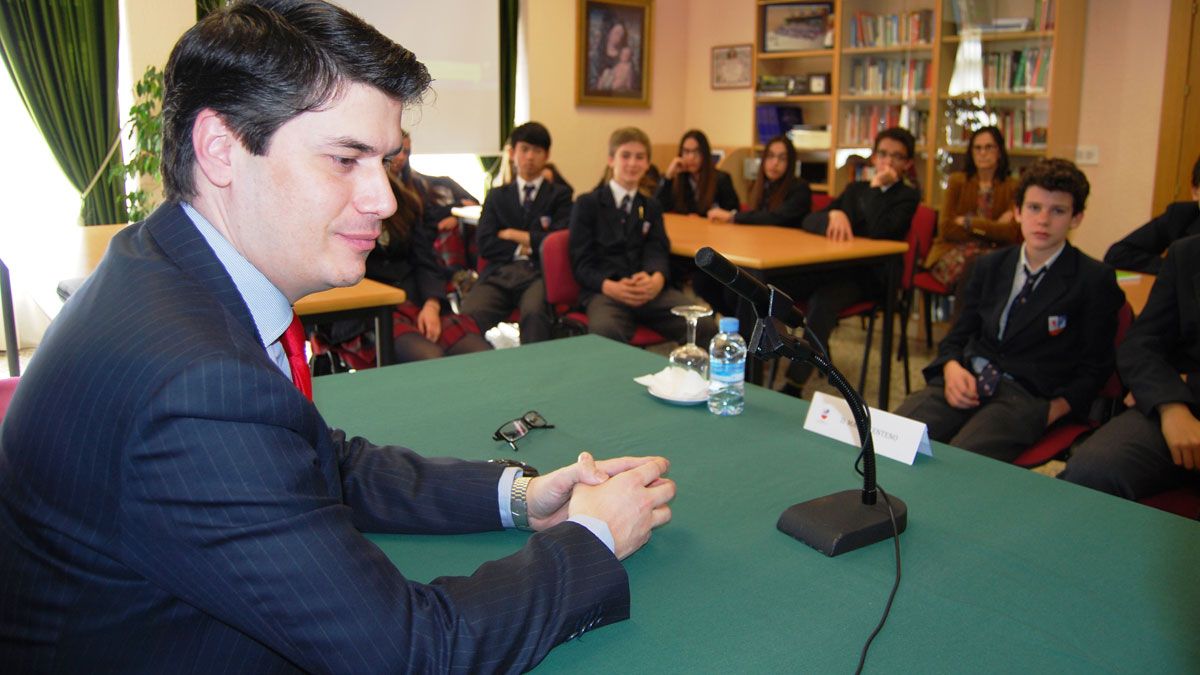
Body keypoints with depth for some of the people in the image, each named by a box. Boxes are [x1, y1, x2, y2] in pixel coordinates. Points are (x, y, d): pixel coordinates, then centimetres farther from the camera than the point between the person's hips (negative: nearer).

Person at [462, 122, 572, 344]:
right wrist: (524, 248, 0)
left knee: (534, 312, -37)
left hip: (539, 273, -2)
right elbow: (485, 245, 10)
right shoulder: (497, 196, 23)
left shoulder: (559, 195, 17)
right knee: (469, 314, -30)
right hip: (499, 273, 2)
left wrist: (514, 235, 5)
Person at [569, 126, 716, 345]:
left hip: (648, 289, 4)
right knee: (605, 332, -40)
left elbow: (657, 250, 8)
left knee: (706, 327, -23)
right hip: (603, 289, -3)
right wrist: (610, 286, -18)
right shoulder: (586, 204, 12)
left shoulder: (651, 206, 24)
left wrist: (657, 279, -17)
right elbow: (581, 261, 3)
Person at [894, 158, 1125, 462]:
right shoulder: (989, 266, 17)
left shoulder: (1095, 280, 4)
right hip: (965, 382, 4)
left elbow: (1094, 368, 3)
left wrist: (1051, 412, -12)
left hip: (1027, 394, -4)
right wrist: (952, 368, -5)